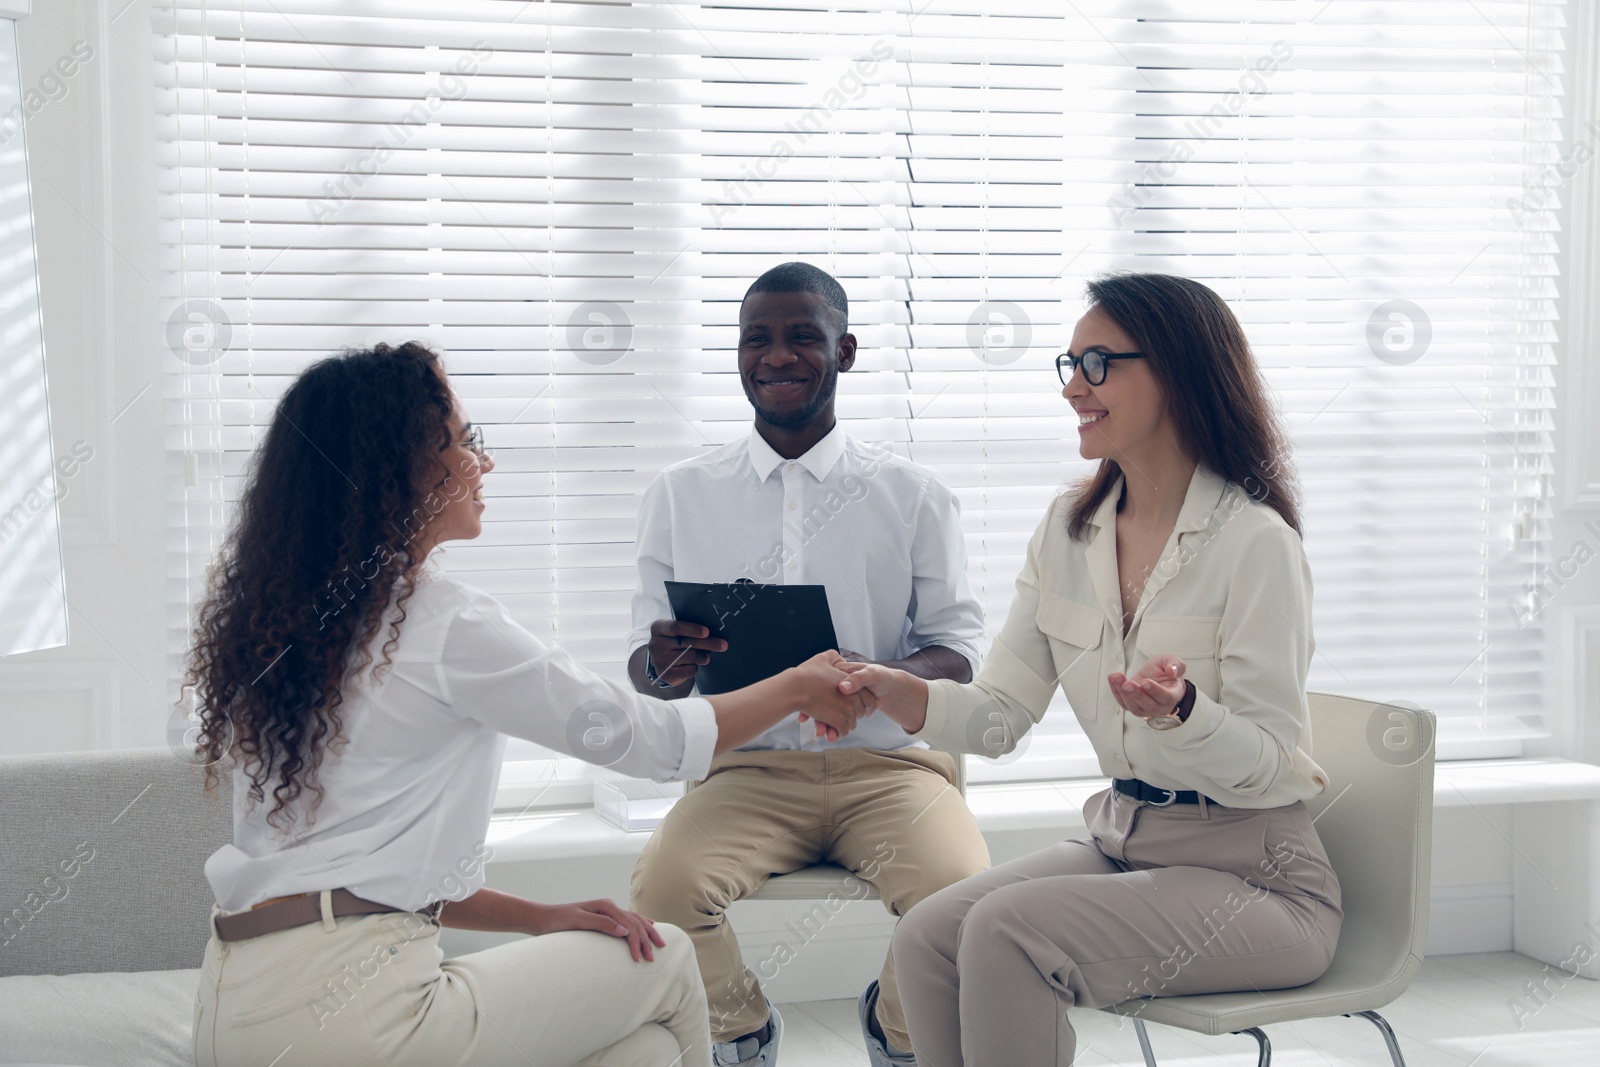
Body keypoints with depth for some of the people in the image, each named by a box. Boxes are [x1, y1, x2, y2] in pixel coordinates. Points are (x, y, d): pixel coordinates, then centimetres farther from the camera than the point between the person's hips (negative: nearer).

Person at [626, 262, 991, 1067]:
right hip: (750, 768, 1)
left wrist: (878, 680, -19)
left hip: (888, 763, 0)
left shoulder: (914, 494, 6)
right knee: (664, 884, -30)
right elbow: (645, 663, 9)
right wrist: (664, 666, -17)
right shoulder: (680, 495, 9)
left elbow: (958, 653, 4)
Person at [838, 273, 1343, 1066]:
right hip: (1123, 844, 7)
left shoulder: (1255, 544, -14)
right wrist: (909, 698, -14)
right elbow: (1005, 709, 6)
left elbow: (1273, 767, -15)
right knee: (926, 937, -17)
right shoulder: (1069, 530, 7)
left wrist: (1183, 711, -35)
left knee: (1006, 930, -27)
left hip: (1252, 876, -6)